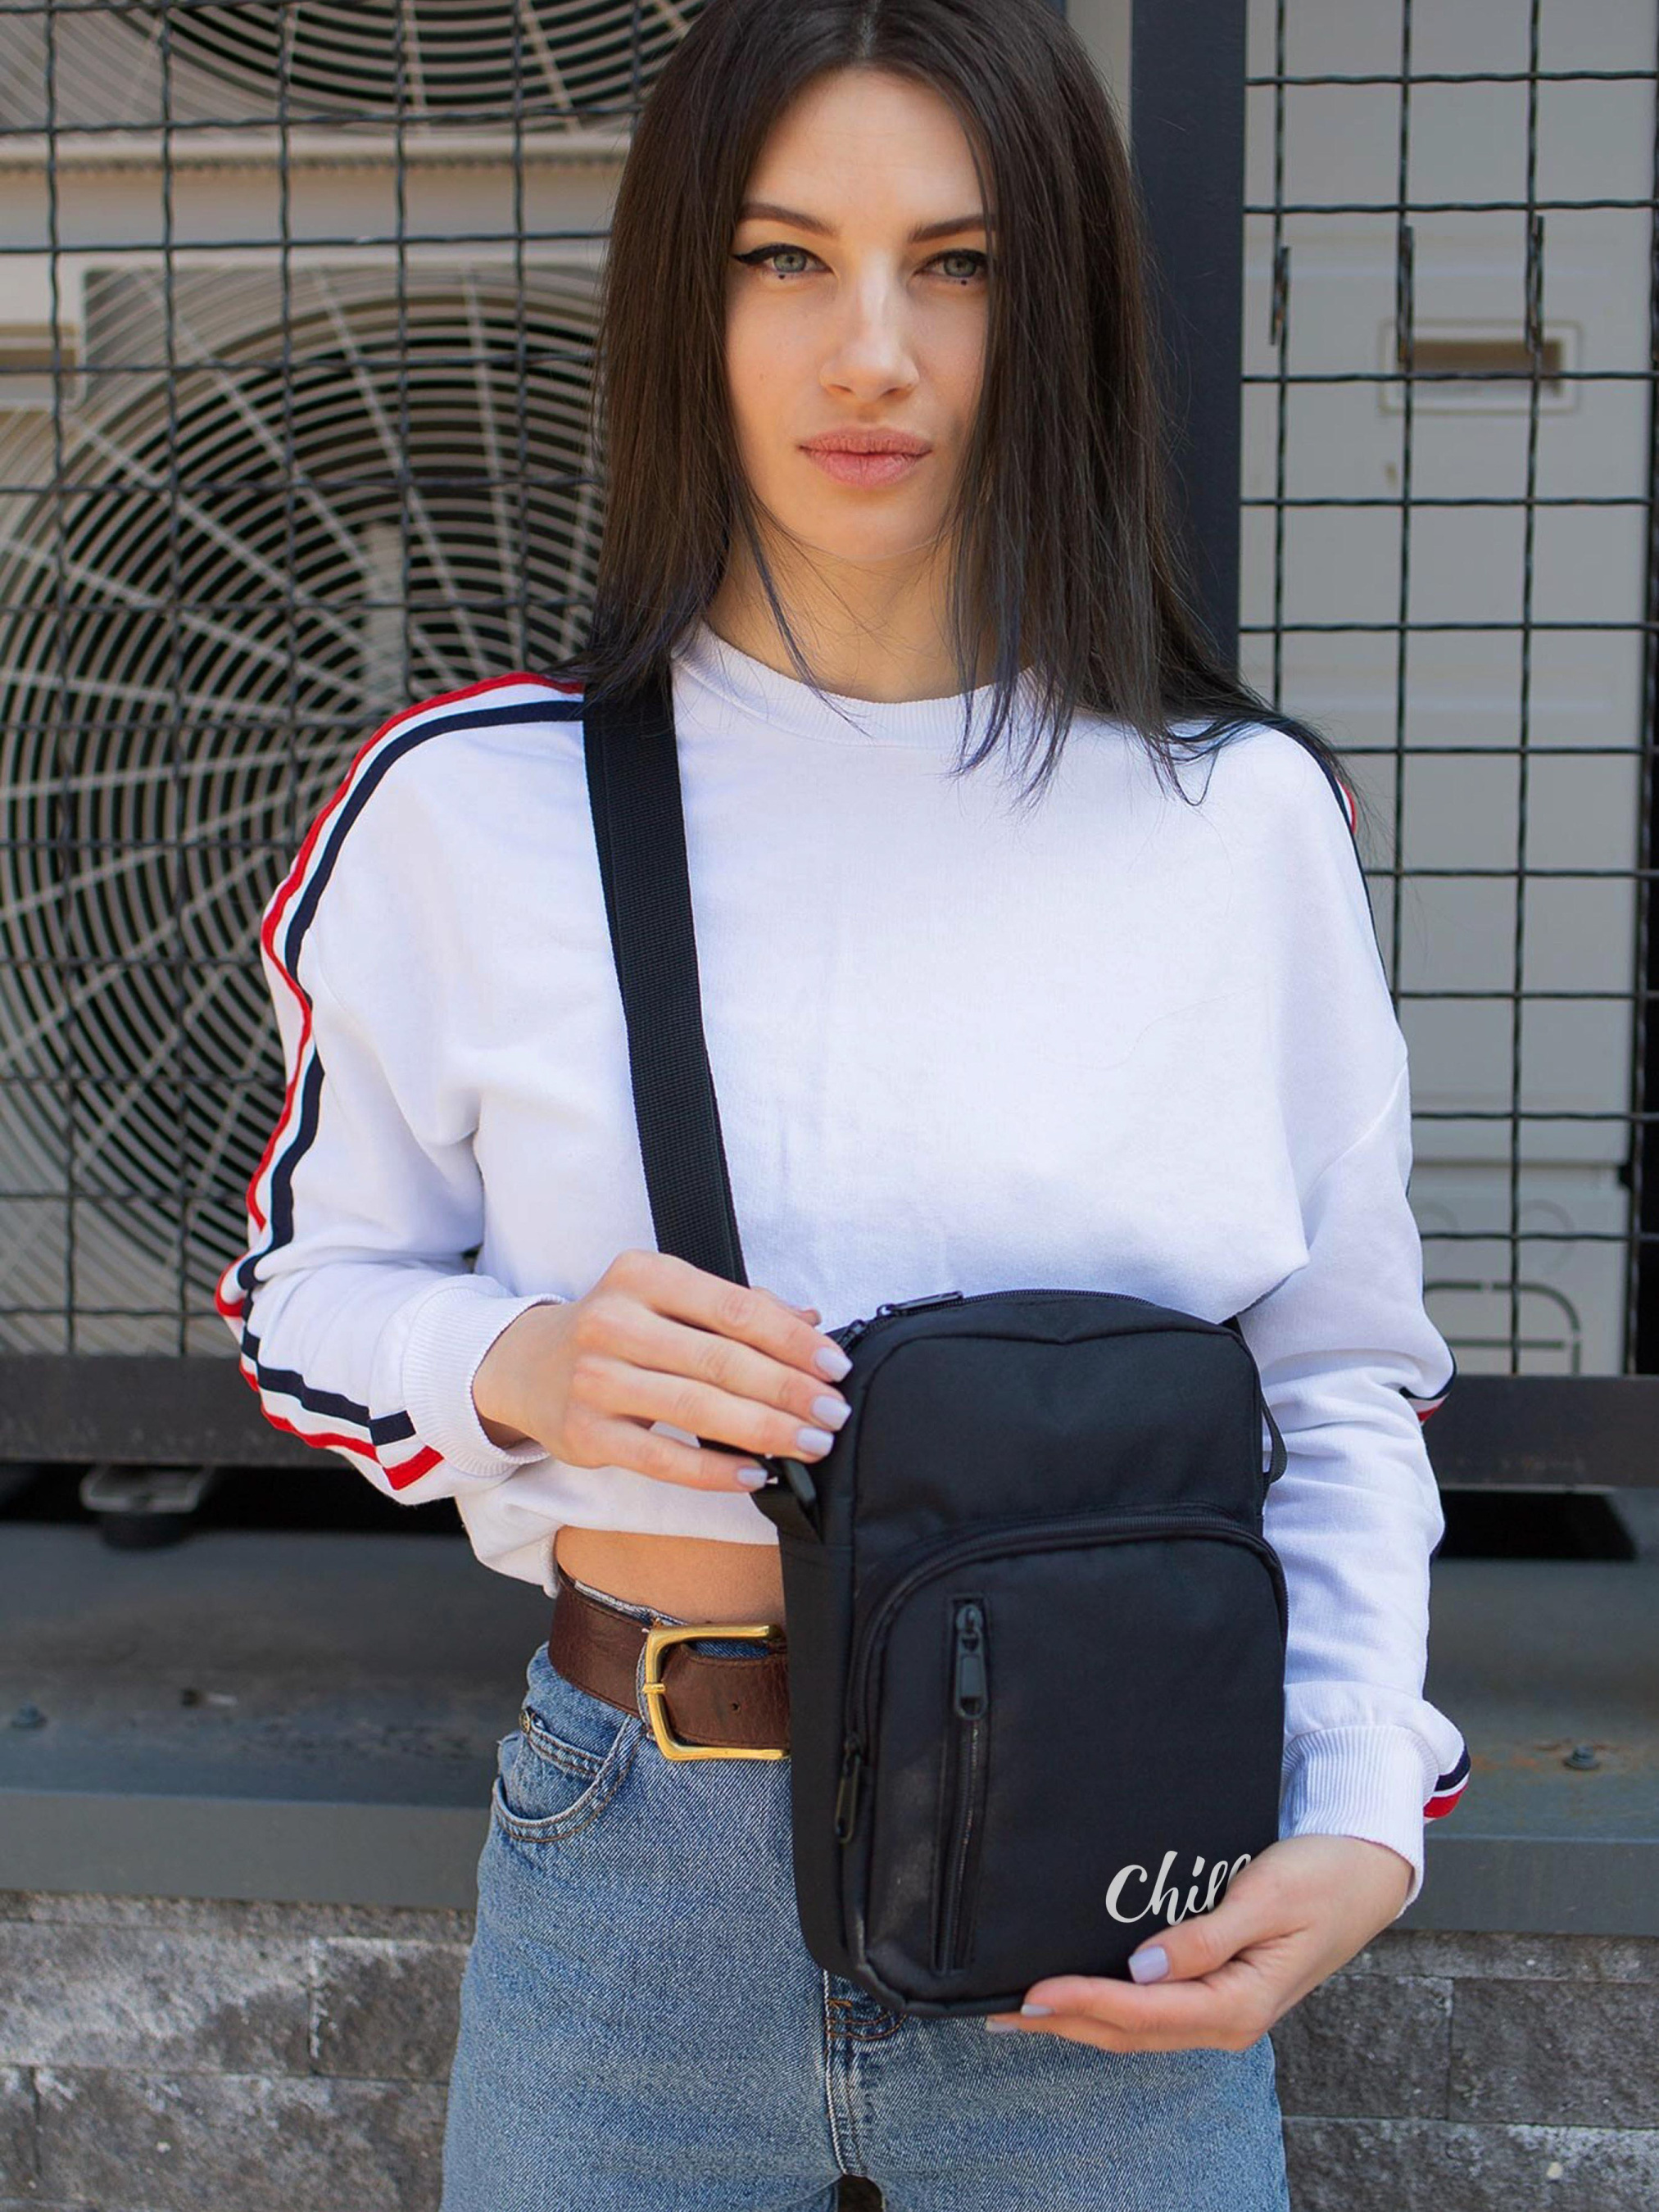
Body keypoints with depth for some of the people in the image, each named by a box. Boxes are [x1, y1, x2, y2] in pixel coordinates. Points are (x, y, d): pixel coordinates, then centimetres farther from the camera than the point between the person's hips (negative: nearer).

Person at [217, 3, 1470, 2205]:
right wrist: (520, 1369, -17)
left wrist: (1364, 1817, -8)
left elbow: (1343, 1381, 3)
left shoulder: (1245, 819, -4)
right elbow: (305, 1292, 4)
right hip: (633, 1863, 0)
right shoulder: (470, 804, -6)